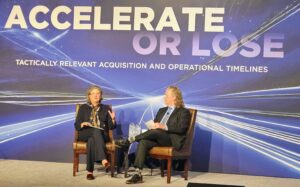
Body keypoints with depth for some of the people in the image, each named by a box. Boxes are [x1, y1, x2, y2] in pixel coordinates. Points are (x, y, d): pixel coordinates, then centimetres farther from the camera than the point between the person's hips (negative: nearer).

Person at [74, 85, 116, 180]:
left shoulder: (106, 108, 18)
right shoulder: (83, 108, 17)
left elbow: (111, 127, 11)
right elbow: (76, 125, 8)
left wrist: (113, 119, -10)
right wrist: (83, 124, -14)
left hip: (102, 135, 1)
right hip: (85, 134, -1)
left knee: (91, 140, -36)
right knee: (96, 131, -37)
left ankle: (90, 171, -42)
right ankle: (103, 159, -51)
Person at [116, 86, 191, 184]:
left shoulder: (184, 112, 4)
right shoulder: (162, 110, 25)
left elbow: (181, 128, -11)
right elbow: (154, 124, 21)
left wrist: (164, 127, -20)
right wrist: (152, 126, -4)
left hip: (172, 140, -5)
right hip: (157, 137, 6)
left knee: (155, 131, -35)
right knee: (143, 142, -27)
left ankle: (128, 141, -25)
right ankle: (138, 174, -35)